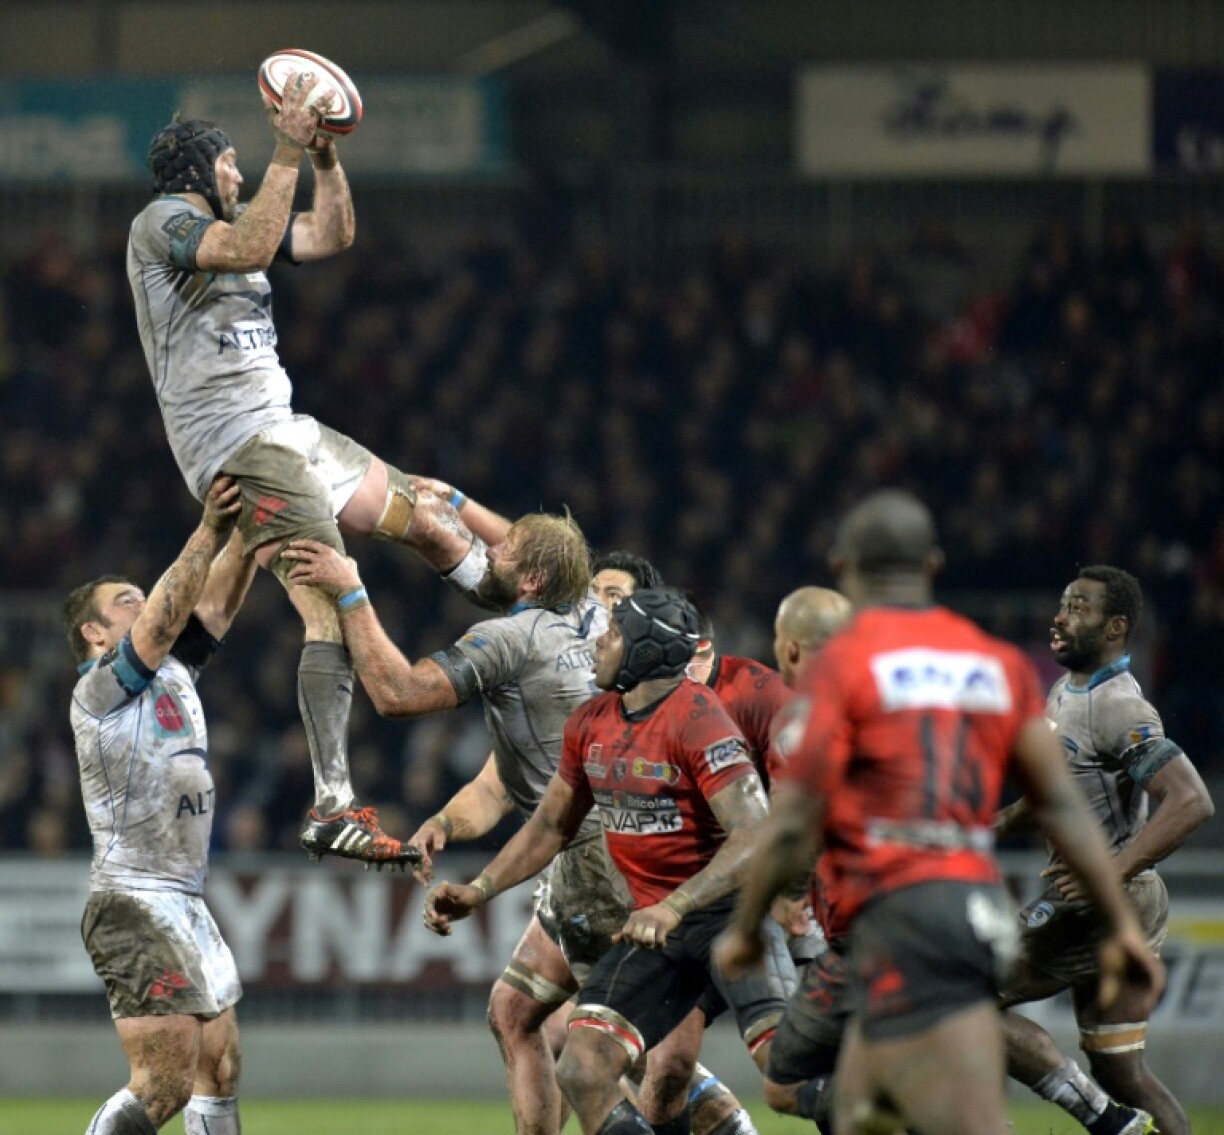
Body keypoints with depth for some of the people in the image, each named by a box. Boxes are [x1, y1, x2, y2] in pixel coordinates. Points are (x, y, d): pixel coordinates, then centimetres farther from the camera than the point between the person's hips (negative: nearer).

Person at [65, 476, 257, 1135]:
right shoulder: (98, 690, -7)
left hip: (186, 903, 9)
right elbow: (164, 619, -22)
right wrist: (210, 532, -28)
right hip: (135, 902, -9)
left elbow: (217, 601, 10)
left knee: (219, 1070, 5)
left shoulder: (172, 674, 17)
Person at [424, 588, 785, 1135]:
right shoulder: (590, 724, 7)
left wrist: (674, 907, -36)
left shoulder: (697, 718, -18)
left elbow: (755, 835, -27)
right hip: (654, 922, 7)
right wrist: (478, 890, 11)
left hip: (728, 907, -7)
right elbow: (551, 825, 22)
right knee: (582, 1073, -7)